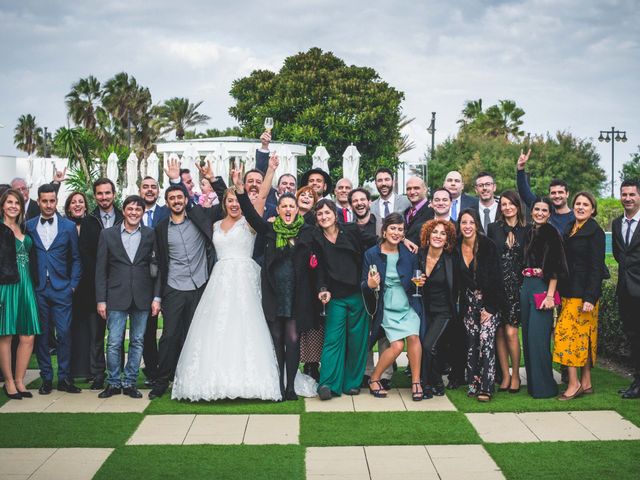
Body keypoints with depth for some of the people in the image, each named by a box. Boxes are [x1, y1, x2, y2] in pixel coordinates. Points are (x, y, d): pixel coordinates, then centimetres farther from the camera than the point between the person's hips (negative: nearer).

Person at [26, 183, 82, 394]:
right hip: (37, 289, 1)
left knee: (64, 333, -3)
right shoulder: (29, 226, 6)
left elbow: (75, 259, 7)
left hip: (61, 289, -1)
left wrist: (73, 285, 0)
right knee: (41, 334, 5)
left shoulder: (68, 226, 4)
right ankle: (46, 378, 14)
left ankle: (64, 378, 6)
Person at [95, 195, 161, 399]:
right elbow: (101, 270, 4)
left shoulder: (151, 234, 5)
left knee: (137, 342, 6)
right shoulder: (108, 234, 4)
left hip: (142, 298, 1)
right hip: (116, 297, -1)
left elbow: (157, 267, 5)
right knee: (113, 343, -2)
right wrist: (101, 300, -1)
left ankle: (130, 382, 17)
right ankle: (114, 382, 12)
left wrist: (156, 297, -2)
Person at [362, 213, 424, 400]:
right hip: (387, 308, -2)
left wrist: (419, 283, -10)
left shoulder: (409, 254, 2)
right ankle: (374, 379, 7)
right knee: (397, 345, -15)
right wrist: (369, 285, -23)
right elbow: (363, 286, -1)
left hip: (408, 305, 2)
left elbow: (414, 285, 12)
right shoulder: (371, 254, -3)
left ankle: (416, 382, -7)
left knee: (413, 336, -22)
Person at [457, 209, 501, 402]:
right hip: (469, 302, 4)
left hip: (489, 301, -4)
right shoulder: (457, 248, 0)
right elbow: (458, 280, 9)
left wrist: (489, 307, -12)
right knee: (471, 343, 1)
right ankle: (473, 385, 7)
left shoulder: (487, 245, -11)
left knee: (486, 339, -13)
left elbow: (495, 277, -11)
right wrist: (463, 304, 3)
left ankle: (486, 387, -10)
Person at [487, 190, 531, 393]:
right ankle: (505, 375, 12)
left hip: (516, 286, -1)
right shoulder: (493, 228, 7)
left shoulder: (527, 230, 6)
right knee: (499, 332, 2)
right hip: (496, 285, 1)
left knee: (511, 332, -8)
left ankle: (515, 375, 6)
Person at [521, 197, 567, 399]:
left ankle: (544, 387, -1)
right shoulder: (530, 233, 14)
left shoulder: (551, 233, -7)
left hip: (542, 287, -8)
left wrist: (550, 295, -17)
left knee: (538, 337, -9)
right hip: (526, 287, 8)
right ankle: (532, 383, 19)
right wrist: (524, 286, 12)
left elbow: (555, 268, -12)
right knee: (528, 335, 9)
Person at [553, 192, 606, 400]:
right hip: (569, 292, 8)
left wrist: (590, 297, -19)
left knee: (566, 333, -11)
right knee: (583, 336, 11)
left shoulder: (595, 232, -9)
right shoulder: (570, 229, 15)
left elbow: (596, 267, -13)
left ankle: (573, 384, -5)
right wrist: (561, 291, 11)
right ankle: (586, 383, 17)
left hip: (583, 293, -8)